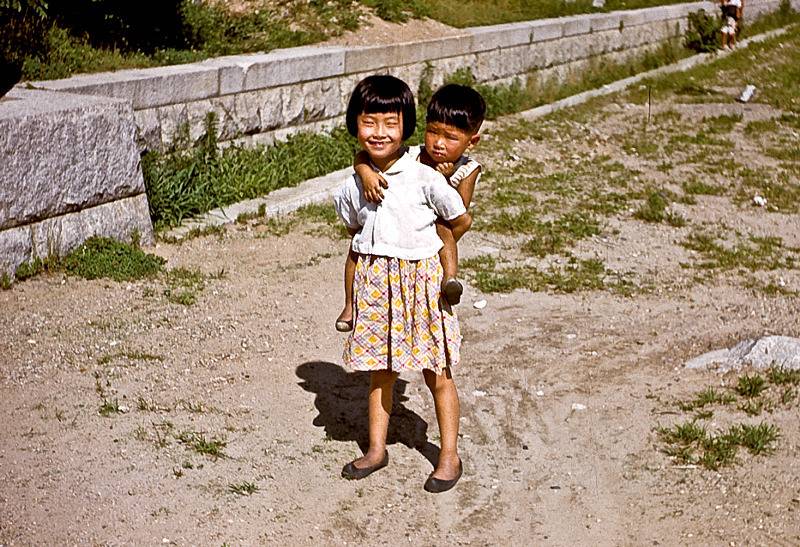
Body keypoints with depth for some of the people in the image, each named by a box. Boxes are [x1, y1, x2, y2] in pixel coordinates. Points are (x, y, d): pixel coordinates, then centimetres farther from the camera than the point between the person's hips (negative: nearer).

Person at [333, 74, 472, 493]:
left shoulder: (425, 178, -14)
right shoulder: (353, 186, -1)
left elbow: (461, 220, -1)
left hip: (420, 280, -3)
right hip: (374, 282, 4)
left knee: (436, 374, 7)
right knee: (380, 372, 14)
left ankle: (449, 456, 20)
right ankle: (376, 449, 29)